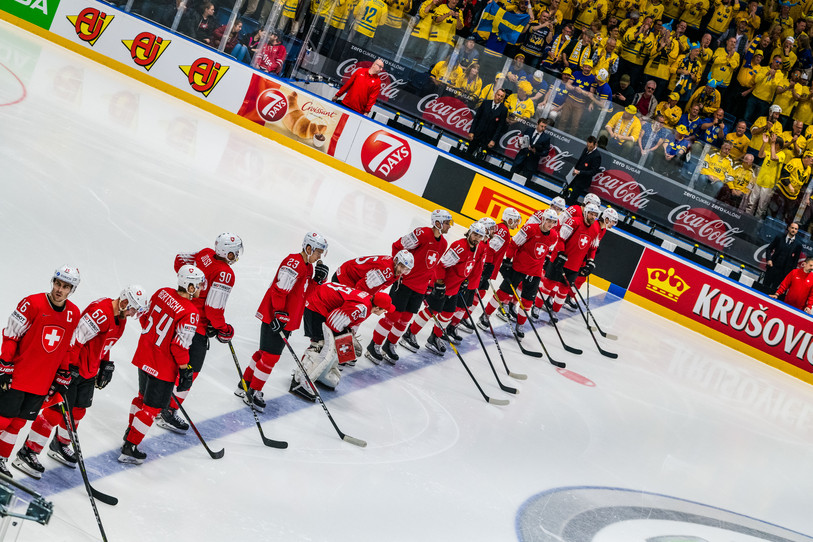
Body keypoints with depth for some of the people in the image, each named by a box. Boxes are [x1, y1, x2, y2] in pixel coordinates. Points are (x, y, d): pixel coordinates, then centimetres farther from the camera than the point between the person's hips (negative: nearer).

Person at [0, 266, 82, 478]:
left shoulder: (74, 314, 3)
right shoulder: (32, 304, -14)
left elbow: (68, 347, 15)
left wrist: (63, 377, 14)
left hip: (42, 382, 5)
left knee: (18, 422, 10)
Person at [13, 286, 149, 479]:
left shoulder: (120, 318, 7)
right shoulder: (99, 312, -26)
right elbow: (74, 339, -26)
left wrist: (106, 365, 18)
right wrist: (68, 369, -24)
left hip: (89, 372, 10)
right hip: (72, 367, -9)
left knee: (78, 410, 17)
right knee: (57, 410, -9)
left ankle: (60, 445, 37)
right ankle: (27, 453, -4)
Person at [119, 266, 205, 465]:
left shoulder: (163, 293, -2)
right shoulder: (190, 313, -24)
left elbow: (145, 316, 11)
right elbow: (179, 345, -24)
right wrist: (185, 370, -14)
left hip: (144, 356, 8)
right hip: (163, 367, -8)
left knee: (144, 395, 29)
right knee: (152, 407, 4)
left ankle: (131, 431, 47)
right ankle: (129, 448, 8)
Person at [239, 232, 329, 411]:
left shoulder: (308, 266, 13)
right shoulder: (293, 263, -19)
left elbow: (306, 292, 15)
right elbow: (279, 290, -23)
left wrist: (318, 278, 0)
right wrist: (279, 314, -24)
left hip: (286, 320, 10)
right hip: (274, 317, -10)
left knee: (265, 353, 16)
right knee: (270, 356, -6)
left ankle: (245, 386, 27)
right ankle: (252, 393, 5)